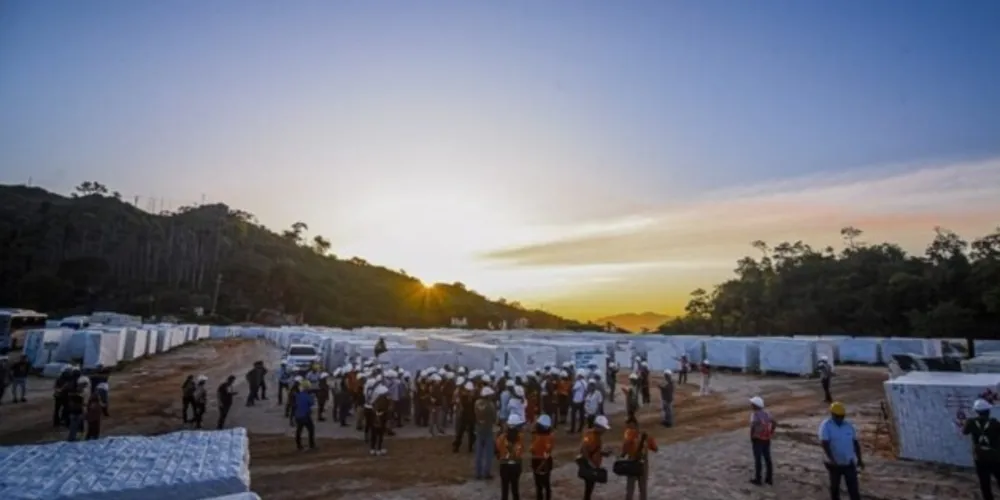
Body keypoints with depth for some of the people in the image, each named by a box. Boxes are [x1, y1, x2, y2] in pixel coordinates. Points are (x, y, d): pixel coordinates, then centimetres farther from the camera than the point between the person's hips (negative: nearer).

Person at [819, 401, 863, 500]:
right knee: (835, 486, 13)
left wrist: (859, 459, 9)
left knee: (853, 488, 0)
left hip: (849, 463, 3)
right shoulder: (825, 426, -14)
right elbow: (825, 444, -22)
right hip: (834, 464, -3)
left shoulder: (848, 425, 2)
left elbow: (855, 443, 11)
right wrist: (832, 460, -31)